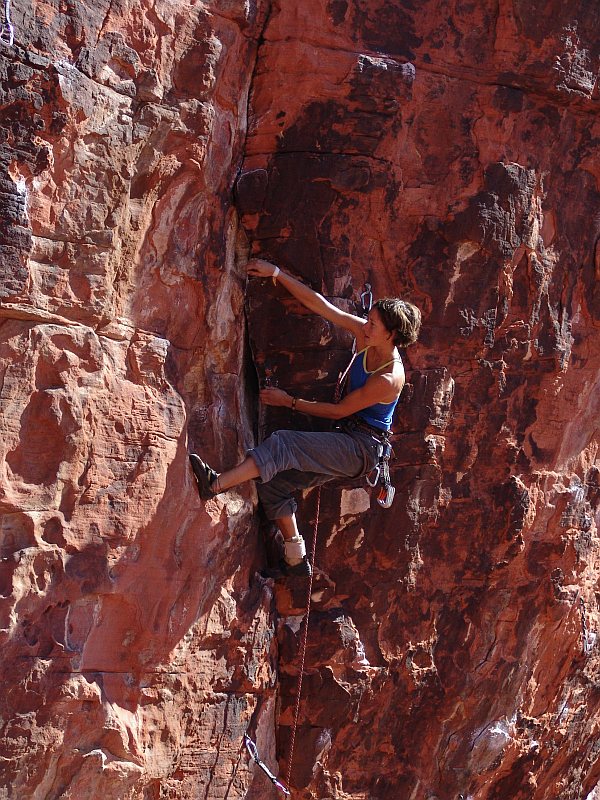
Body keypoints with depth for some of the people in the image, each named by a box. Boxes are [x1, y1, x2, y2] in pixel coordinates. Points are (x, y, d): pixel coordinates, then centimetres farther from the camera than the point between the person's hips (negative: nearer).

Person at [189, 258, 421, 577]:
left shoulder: (389, 378, -23)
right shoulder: (365, 336, -1)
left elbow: (339, 410, -14)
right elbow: (319, 304, -1)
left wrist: (289, 401, -7)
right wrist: (277, 274, -7)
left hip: (362, 447, -9)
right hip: (346, 441, 9)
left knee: (284, 443, -29)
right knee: (274, 480, -2)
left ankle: (216, 483, -43)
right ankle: (295, 559, 6)